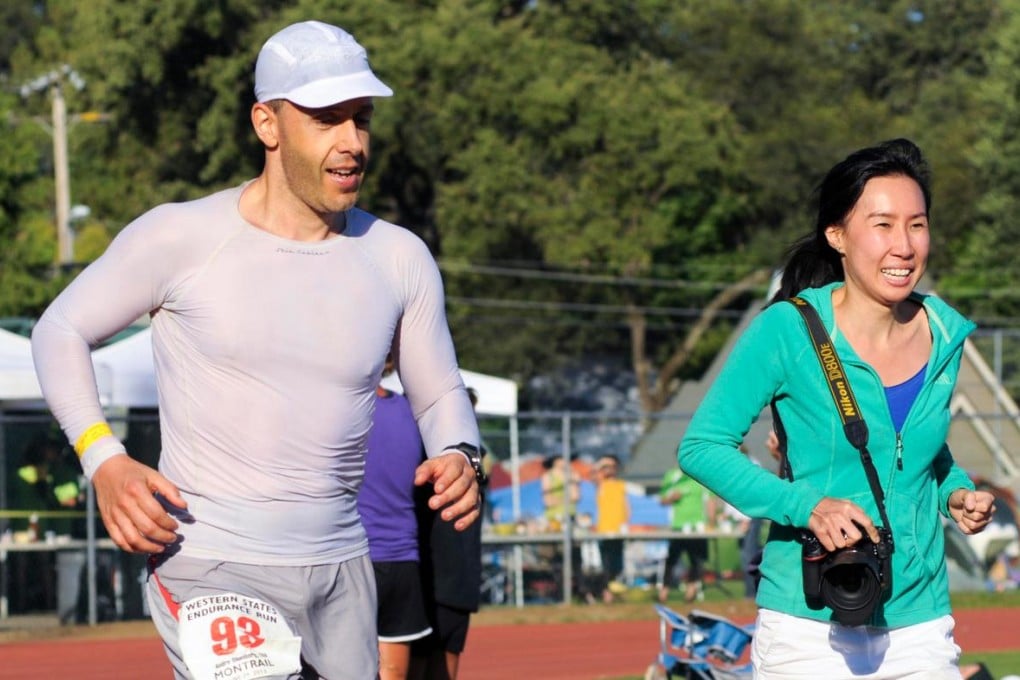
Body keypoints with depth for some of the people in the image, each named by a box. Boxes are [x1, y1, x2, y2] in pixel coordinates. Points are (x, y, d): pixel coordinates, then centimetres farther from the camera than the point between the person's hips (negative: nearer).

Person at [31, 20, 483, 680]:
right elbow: (60, 330, 4)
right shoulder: (181, 239, -7)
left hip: (341, 571, 5)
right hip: (211, 569, -5)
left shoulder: (400, 258, 4)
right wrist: (104, 462, -11)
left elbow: (439, 393, 16)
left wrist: (459, 457, -9)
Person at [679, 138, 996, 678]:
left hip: (921, 629, 4)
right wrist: (807, 507, -20)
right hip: (809, 629, -4)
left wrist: (956, 491, 1)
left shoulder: (945, 336, 4)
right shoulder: (789, 331, -11)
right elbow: (701, 447, -9)